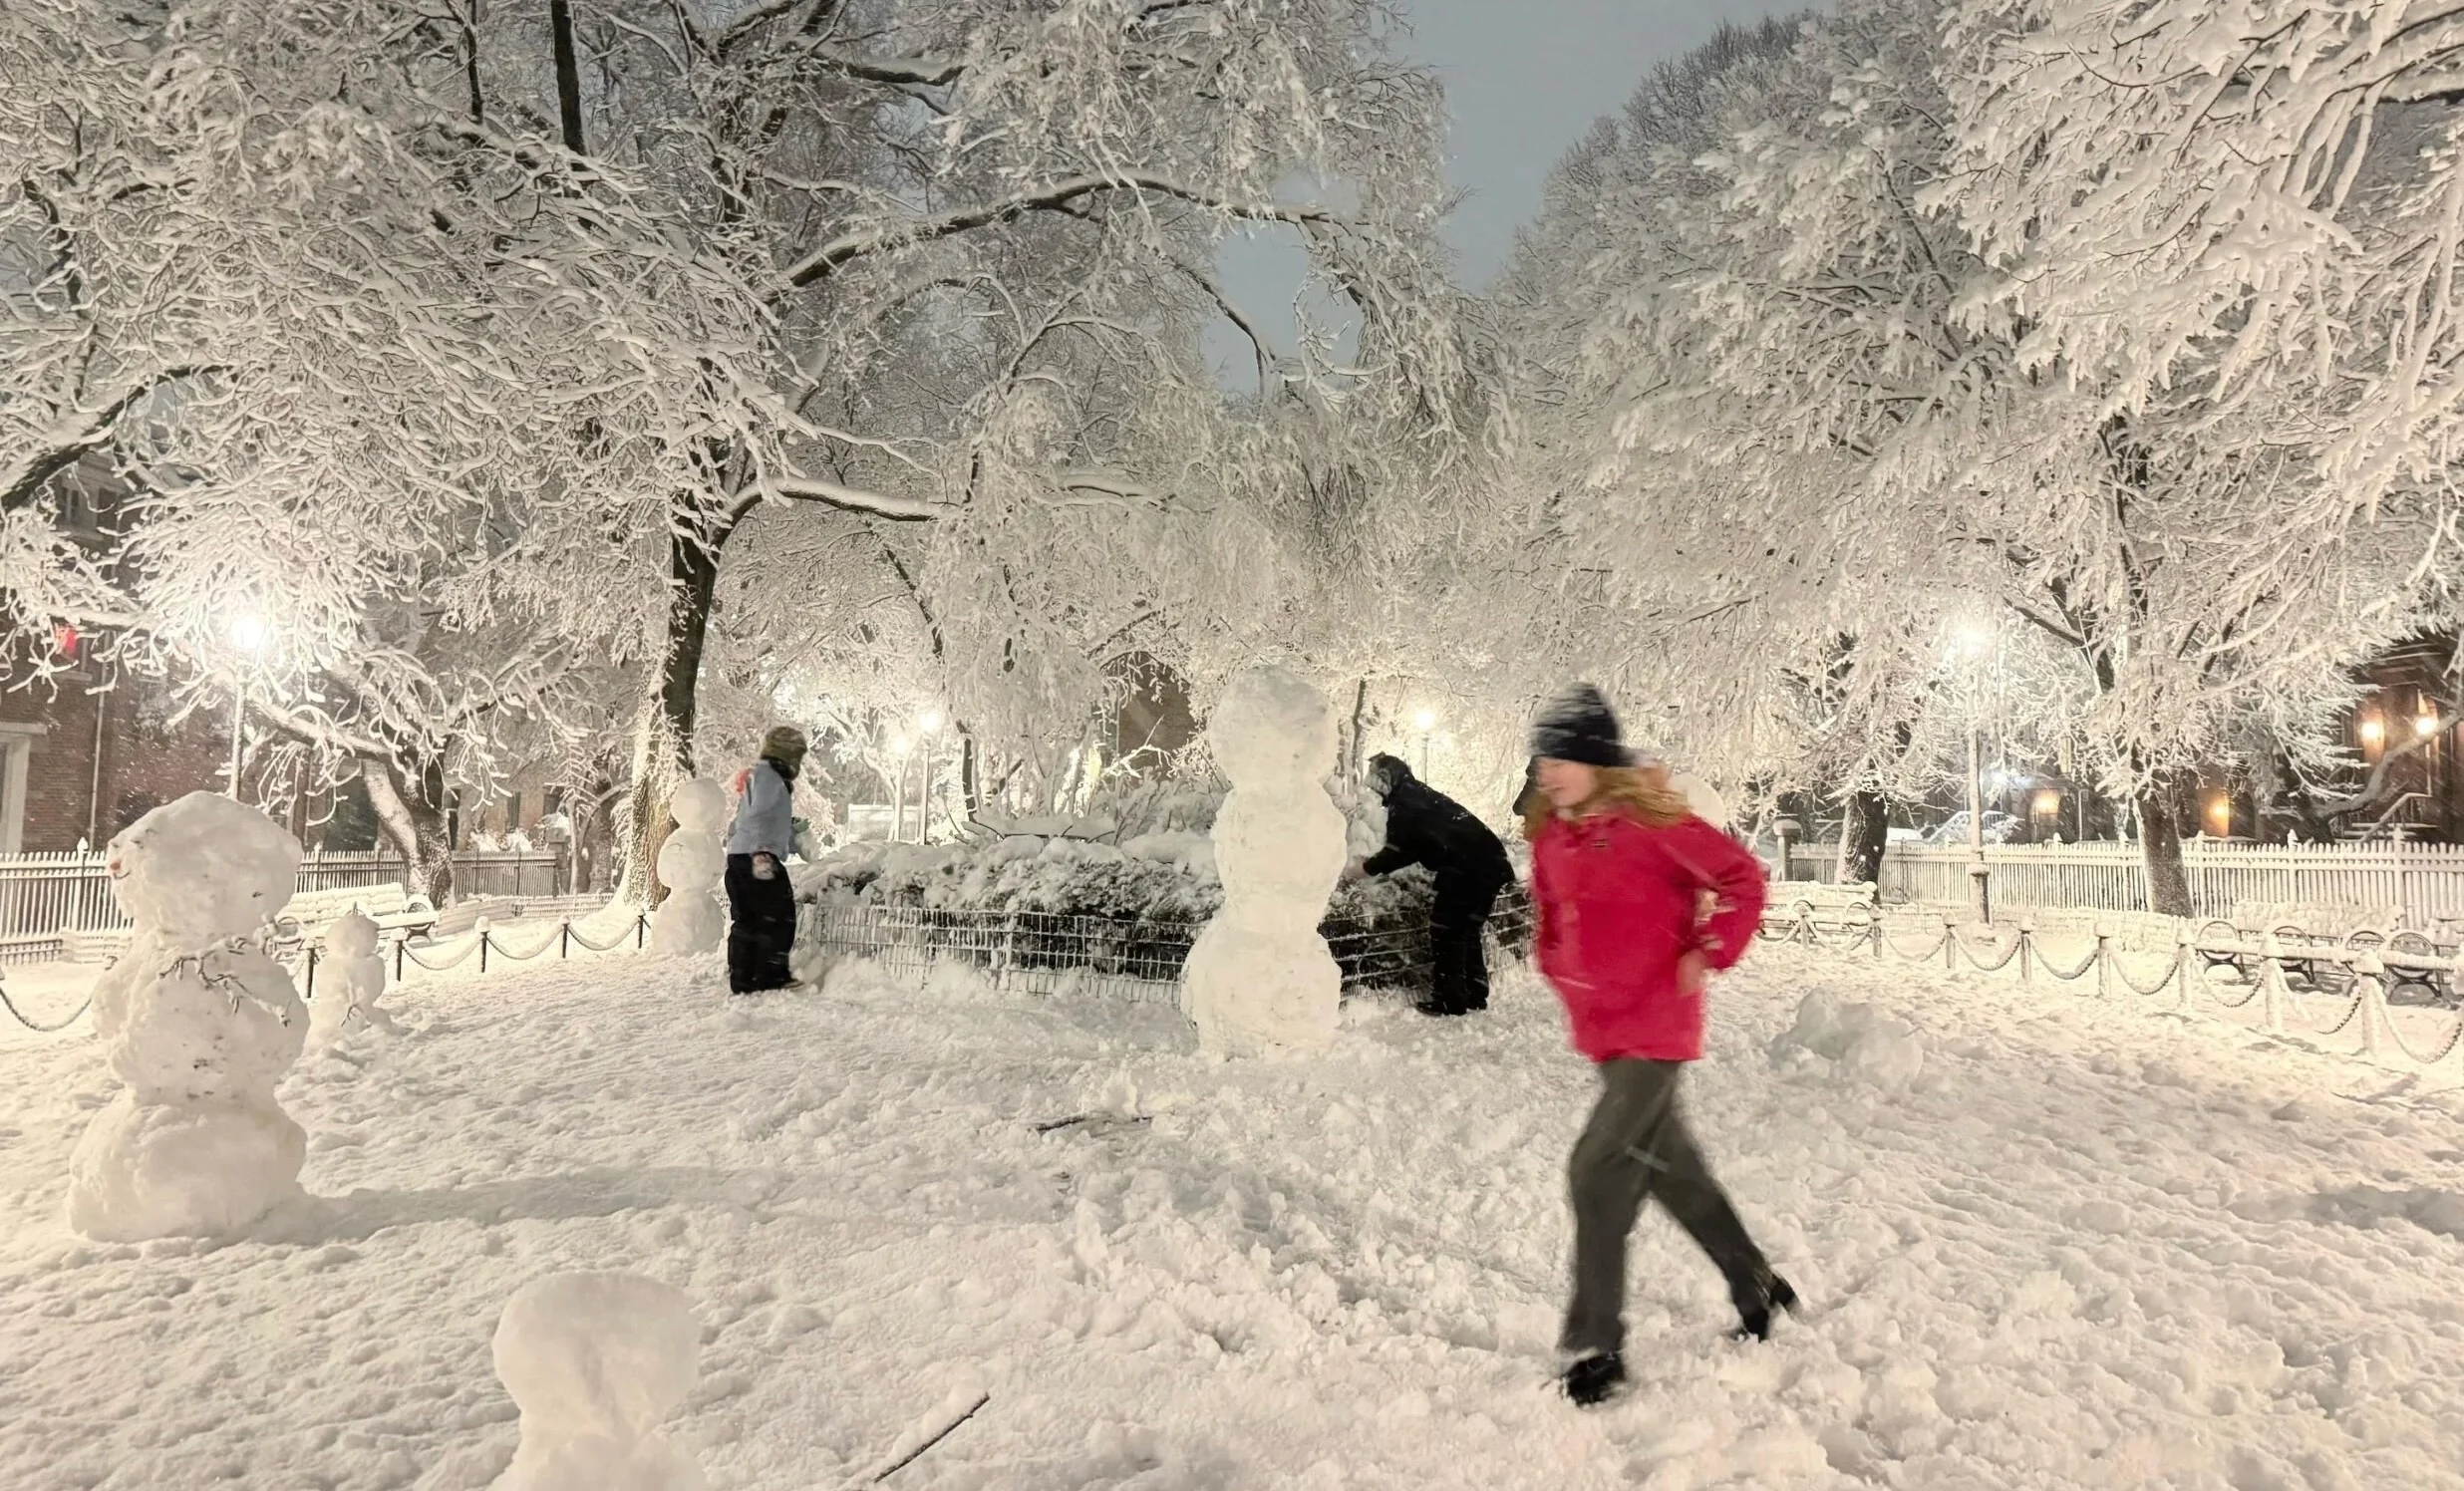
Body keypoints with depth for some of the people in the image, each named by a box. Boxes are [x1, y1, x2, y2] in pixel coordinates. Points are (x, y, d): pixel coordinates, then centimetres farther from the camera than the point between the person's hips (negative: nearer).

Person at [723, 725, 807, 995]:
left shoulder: (755, 776, 24)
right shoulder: (767, 776, -9)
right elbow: (757, 817, -22)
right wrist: (761, 852, -28)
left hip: (738, 859, 10)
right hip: (759, 858, -10)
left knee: (745, 922, 12)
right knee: (780, 918, -4)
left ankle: (742, 980, 15)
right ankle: (771, 977, -2)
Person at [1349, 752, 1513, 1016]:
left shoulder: (1404, 803, -8)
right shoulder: (1420, 795, 22)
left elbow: (1398, 851, -9)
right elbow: (1411, 849, 25)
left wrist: (1365, 869, 3)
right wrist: (1376, 864, 23)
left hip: (1465, 871, -9)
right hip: (1490, 865, 9)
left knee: (1445, 934, 0)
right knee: (1467, 931, 18)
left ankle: (1449, 1002, 2)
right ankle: (1475, 995, 24)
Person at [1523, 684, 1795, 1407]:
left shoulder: (1650, 819, -16)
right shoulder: (1550, 835, 4)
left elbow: (1742, 877, -10)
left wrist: (1707, 953, -13)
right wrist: (1563, 973, 6)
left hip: (1656, 1030, -7)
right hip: (1601, 1032, 8)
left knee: (1599, 1172, -11)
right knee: (1670, 1166, 18)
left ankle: (1594, 1348, 3)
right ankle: (1757, 1287, 39)